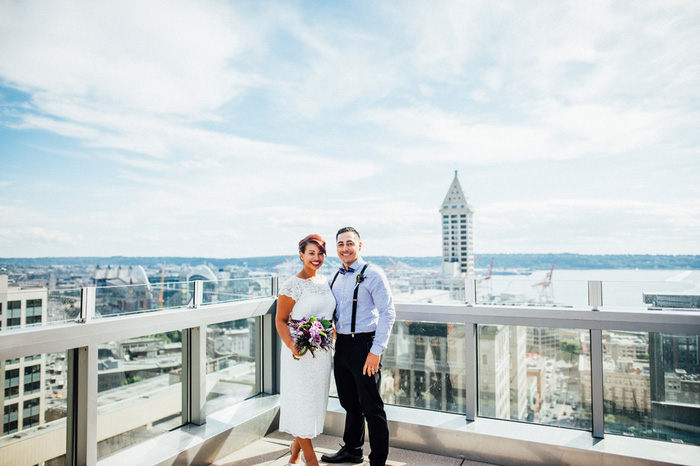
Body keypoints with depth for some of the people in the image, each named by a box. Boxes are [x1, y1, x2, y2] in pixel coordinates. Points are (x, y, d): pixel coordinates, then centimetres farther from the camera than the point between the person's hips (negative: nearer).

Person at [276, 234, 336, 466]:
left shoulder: (326, 281, 7)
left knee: (316, 398, 15)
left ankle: (296, 445, 36)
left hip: (322, 351, 7)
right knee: (301, 399, 4)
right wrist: (292, 347, -25)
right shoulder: (293, 284, -12)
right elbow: (280, 320, -12)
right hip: (300, 352, -7)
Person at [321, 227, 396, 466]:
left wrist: (376, 351, -18)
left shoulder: (372, 273, -11)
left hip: (364, 344, -7)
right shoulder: (336, 277, 11)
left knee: (371, 407, 3)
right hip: (341, 345, 7)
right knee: (349, 403, 20)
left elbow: (388, 313, -14)